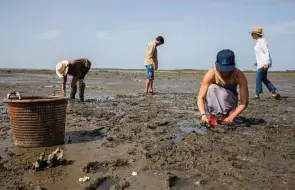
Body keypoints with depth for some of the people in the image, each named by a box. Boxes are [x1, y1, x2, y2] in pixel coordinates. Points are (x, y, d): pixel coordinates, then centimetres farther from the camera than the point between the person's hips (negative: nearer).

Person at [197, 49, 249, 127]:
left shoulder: (239, 75, -27)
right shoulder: (211, 74, -27)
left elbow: (244, 103, -24)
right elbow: (200, 97, -29)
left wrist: (231, 117, -36)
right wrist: (203, 115, -45)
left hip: (230, 104, 0)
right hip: (213, 105, 0)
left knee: (223, 93, -33)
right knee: (212, 88, -31)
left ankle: (225, 115, -12)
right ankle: (213, 116, -20)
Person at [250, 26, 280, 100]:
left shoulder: (262, 41, -14)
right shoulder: (258, 41, 14)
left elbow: (267, 52, -19)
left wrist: (266, 63, -25)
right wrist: (258, 62, 24)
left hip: (264, 63, -10)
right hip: (261, 63, 10)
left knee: (258, 78, -6)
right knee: (264, 79, 11)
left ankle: (257, 94, 1)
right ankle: (274, 93, 14)